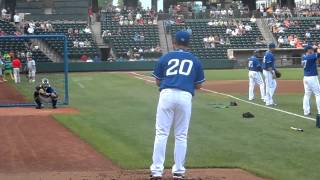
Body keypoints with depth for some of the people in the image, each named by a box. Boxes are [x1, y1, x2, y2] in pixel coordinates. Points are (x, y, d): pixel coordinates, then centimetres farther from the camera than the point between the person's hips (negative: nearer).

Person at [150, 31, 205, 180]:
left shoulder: (165, 58, 12)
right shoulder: (195, 61, 14)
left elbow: (158, 82, 15)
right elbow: (198, 85, 16)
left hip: (167, 94, -1)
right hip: (185, 97, 1)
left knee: (161, 133, 0)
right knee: (181, 135, 9)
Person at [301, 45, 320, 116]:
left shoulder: (304, 57, 7)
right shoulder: (311, 56, -14)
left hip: (305, 78, 8)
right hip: (312, 77, -8)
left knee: (307, 94, 11)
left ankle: (306, 111, 11)